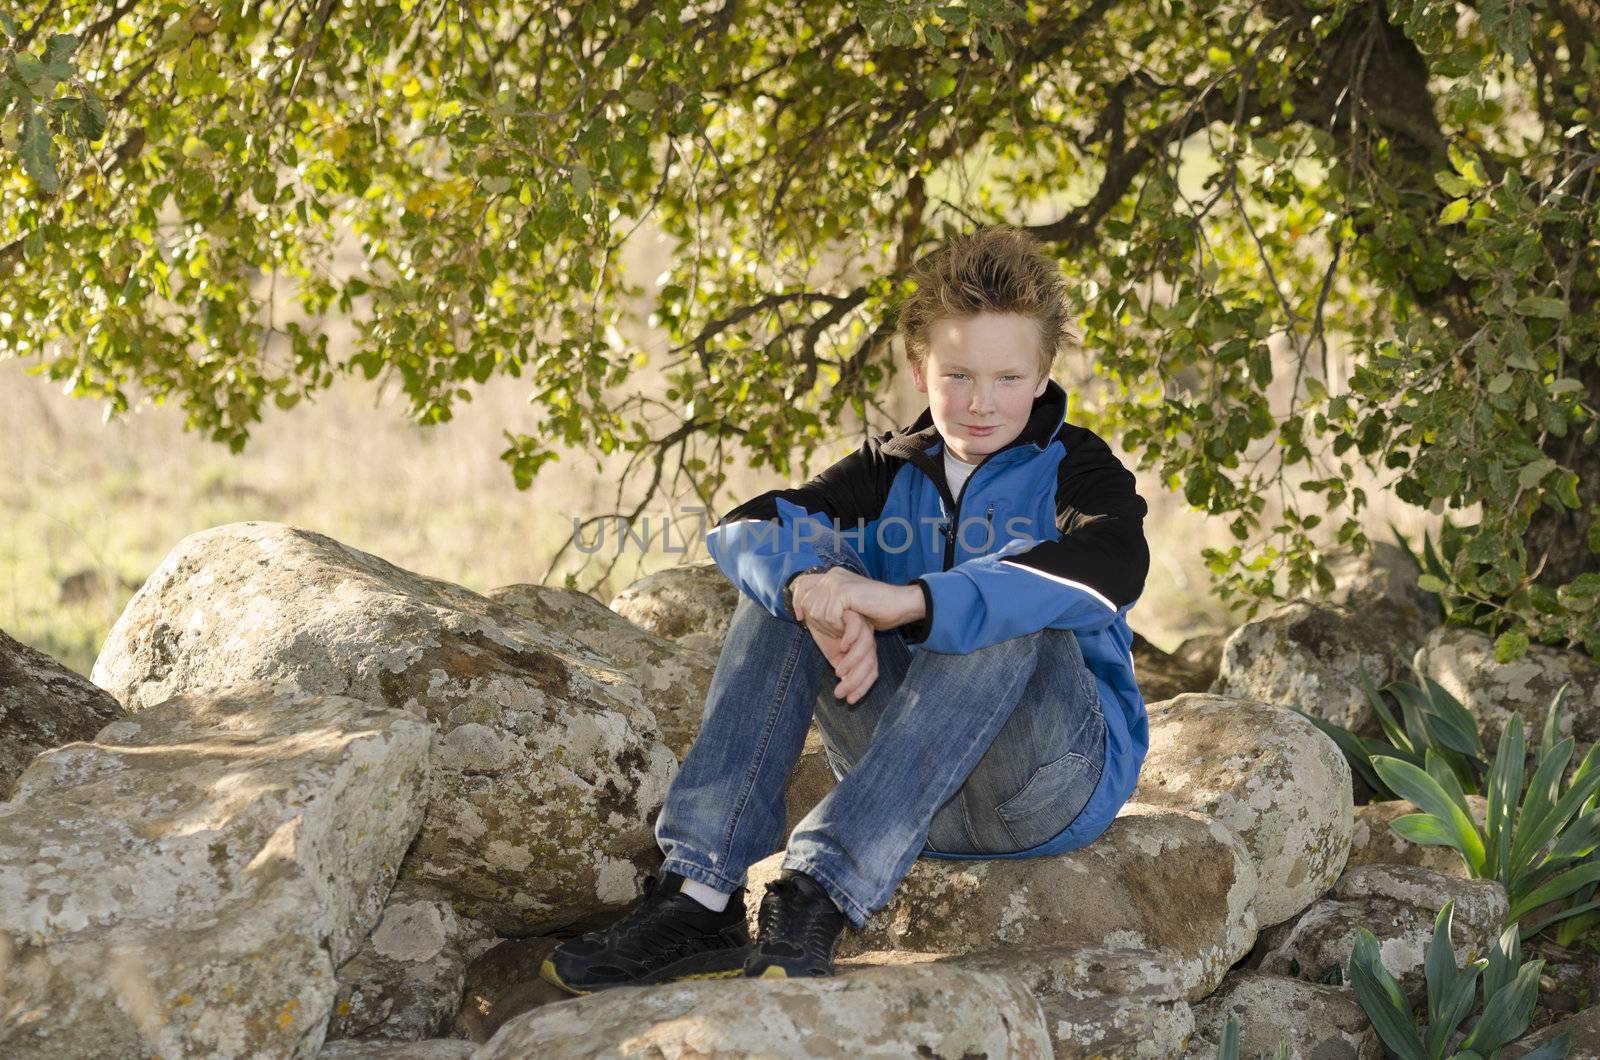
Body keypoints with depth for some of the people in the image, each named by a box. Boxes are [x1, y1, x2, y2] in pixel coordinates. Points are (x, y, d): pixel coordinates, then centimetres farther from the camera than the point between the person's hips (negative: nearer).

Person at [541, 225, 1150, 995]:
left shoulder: (1073, 467, -4)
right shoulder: (893, 469, 10)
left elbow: (1113, 564, -29)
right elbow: (743, 529, -6)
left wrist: (909, 601, -38)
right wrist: (818, 588, -32)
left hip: (1055, 779, -4)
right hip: (907, 779, 4)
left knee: (1014, 585, -31)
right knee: (796, 563, -13)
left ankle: (816, 902, -40)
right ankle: (700, 896, -27)